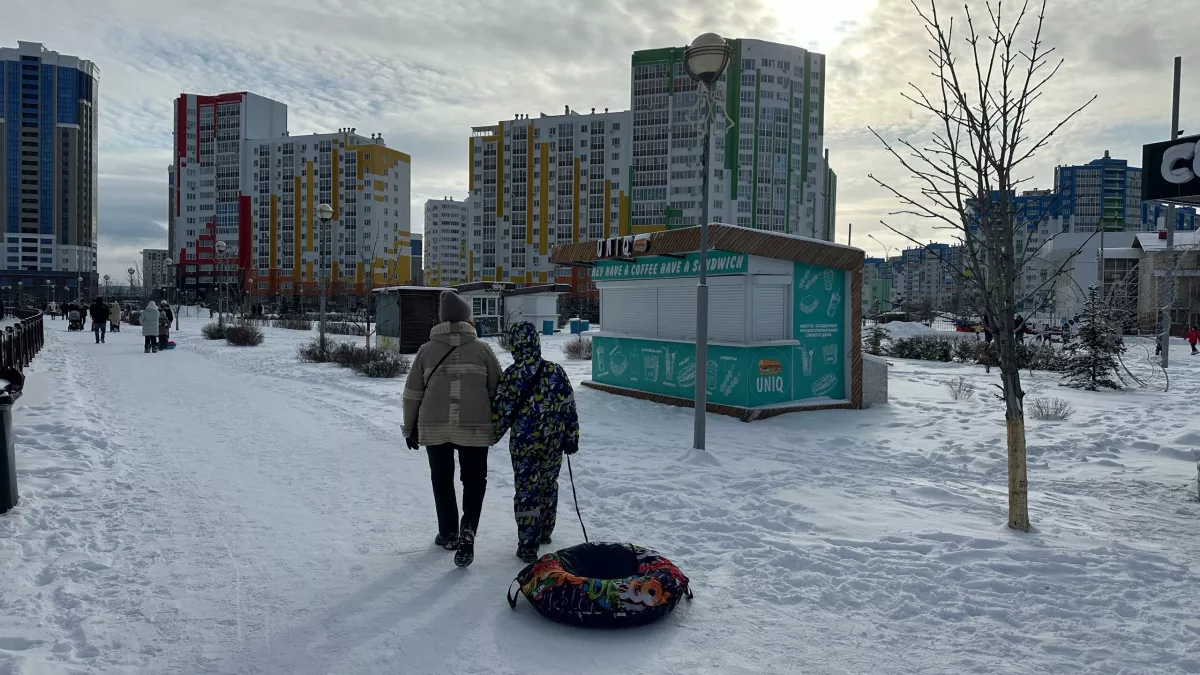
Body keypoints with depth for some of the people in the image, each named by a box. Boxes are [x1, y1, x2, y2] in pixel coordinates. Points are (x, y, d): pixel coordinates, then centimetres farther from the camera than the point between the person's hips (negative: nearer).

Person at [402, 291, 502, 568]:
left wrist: (410, 428, 15)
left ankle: (448, 534, 26)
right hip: (474, 428, -1)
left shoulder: (427, 350, 2)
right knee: (474, 480, 11)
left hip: (434, 427, 1)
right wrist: (496, 423, 15)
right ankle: (467, 532, -6)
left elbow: (412, 393, 5)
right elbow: (497, 390, 2)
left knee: (442, 480, 17)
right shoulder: (482, 349, 0)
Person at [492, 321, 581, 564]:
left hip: (524, 443, -3)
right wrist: (571, 439, 8)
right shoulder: (556, 371, -3)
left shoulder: (511, 375, -12)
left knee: (526, 490, 3)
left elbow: (501, 411, -7)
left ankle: (528, 545, 5)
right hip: (553, 443, 4)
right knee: (549, 485, 20)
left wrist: (492, 436, 10)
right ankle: (545, 532, 36)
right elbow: (568, 408, -1)